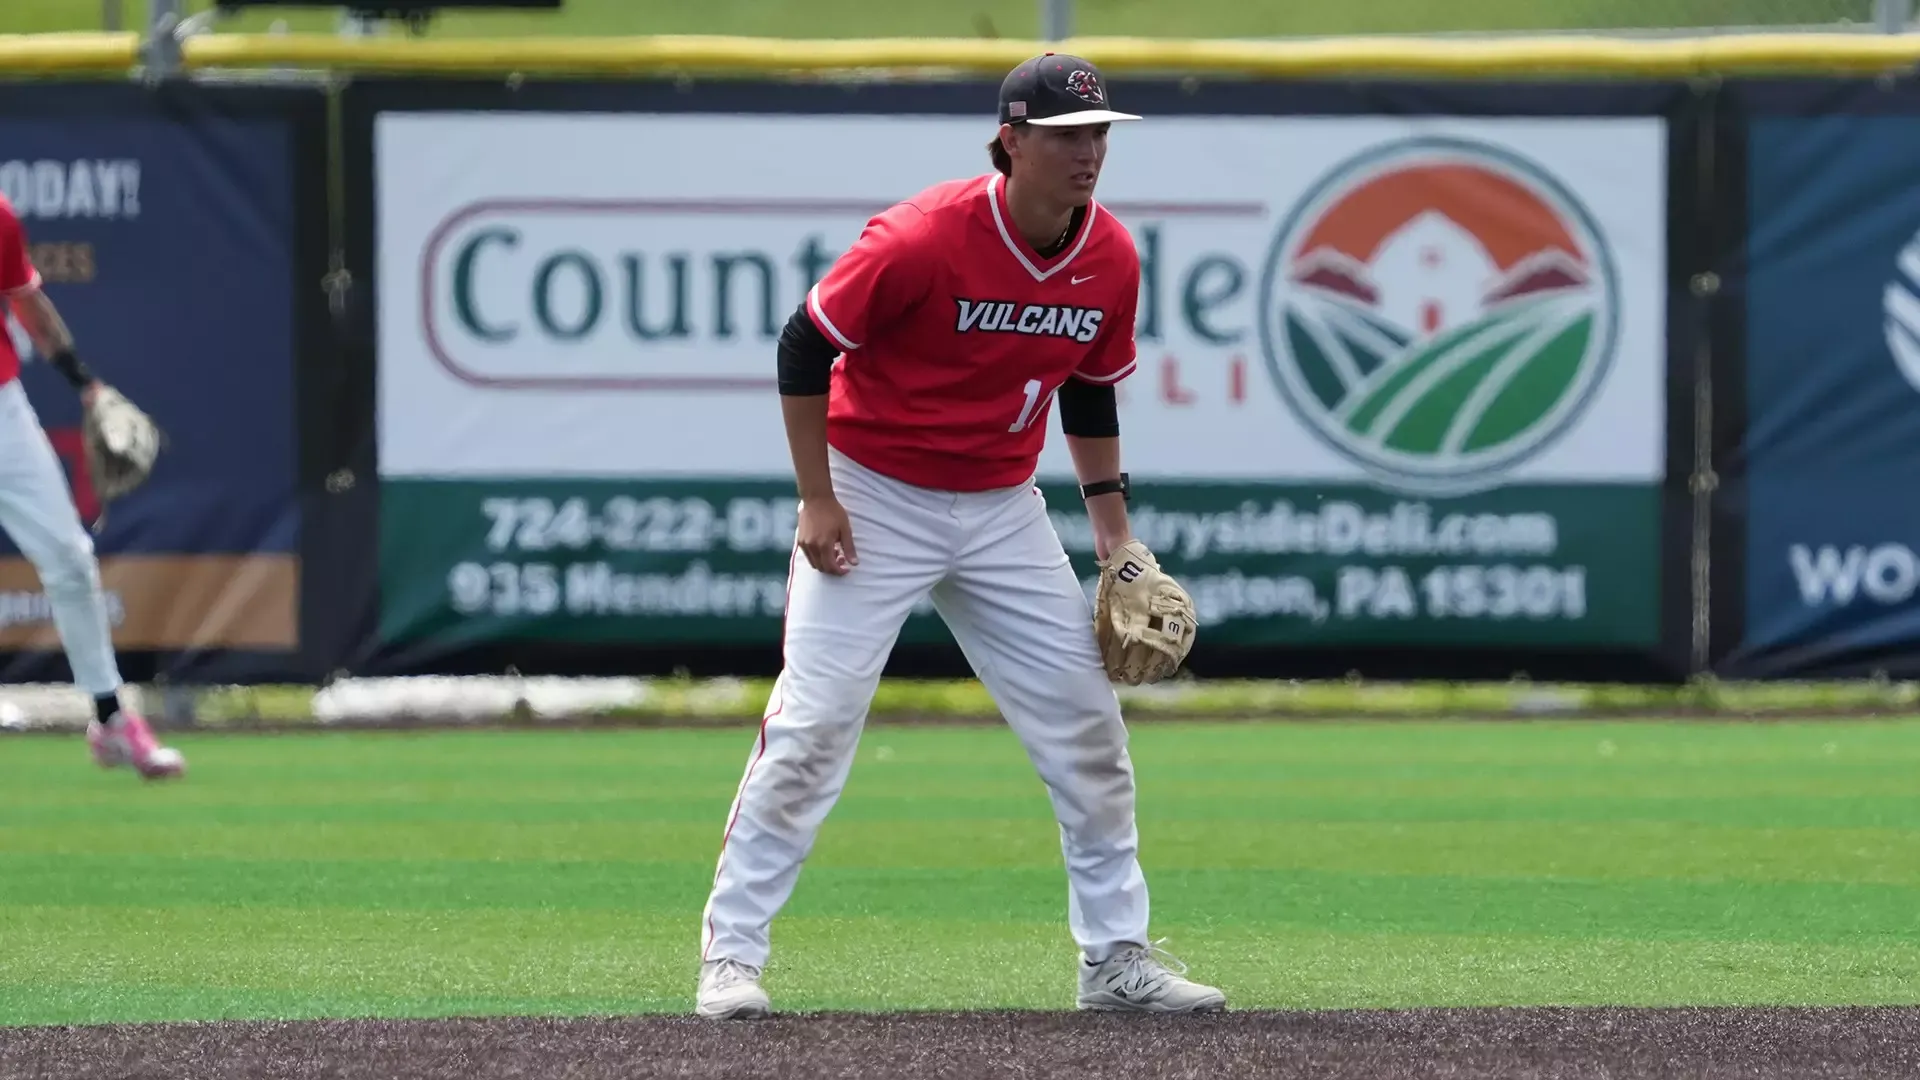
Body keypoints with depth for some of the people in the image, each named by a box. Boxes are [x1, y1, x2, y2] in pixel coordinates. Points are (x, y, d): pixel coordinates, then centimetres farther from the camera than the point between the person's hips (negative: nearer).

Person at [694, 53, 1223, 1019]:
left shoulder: (1110, 260, -5)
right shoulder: (920, 241, -24)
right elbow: (804, 349, -15)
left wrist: (1113, 532, 8)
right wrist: (817, 502, -16)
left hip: (1002, 510, 5)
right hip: (873, 501, -5)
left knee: (1087, 724, 3)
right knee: (810, 728, -10)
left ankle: (1116, 958, 14)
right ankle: (731, 954, -4)